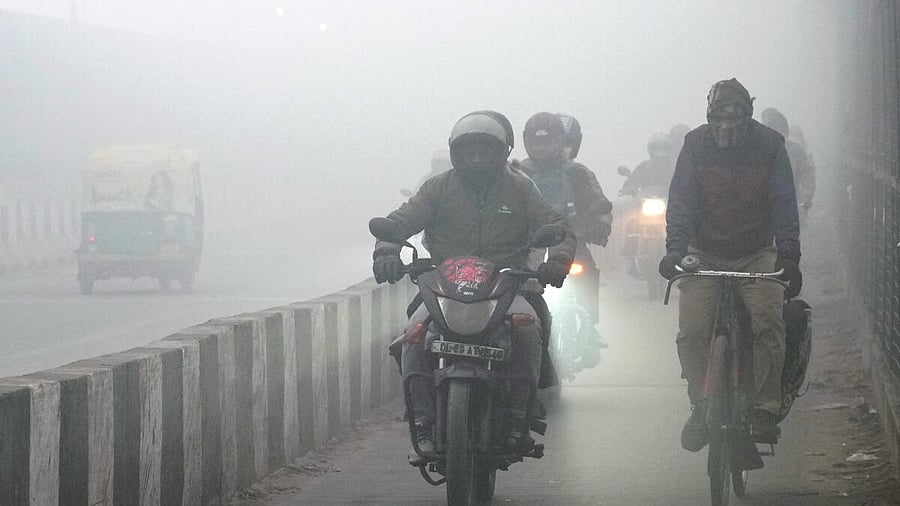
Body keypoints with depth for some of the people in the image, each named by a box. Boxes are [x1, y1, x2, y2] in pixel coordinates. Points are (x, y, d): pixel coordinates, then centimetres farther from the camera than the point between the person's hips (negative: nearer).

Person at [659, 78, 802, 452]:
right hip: (704, 255, 0)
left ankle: (765, 407, -12)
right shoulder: (696, 144, -8)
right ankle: (701, 406, 0)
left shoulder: (770, 145, -8)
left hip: (757, 254, 0)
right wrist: (675, 249, -22)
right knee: (691, 330, -17)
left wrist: (788, 256, -18)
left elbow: (784, 205, -7)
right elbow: (681, 202, -8)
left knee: (768, 322, -22)